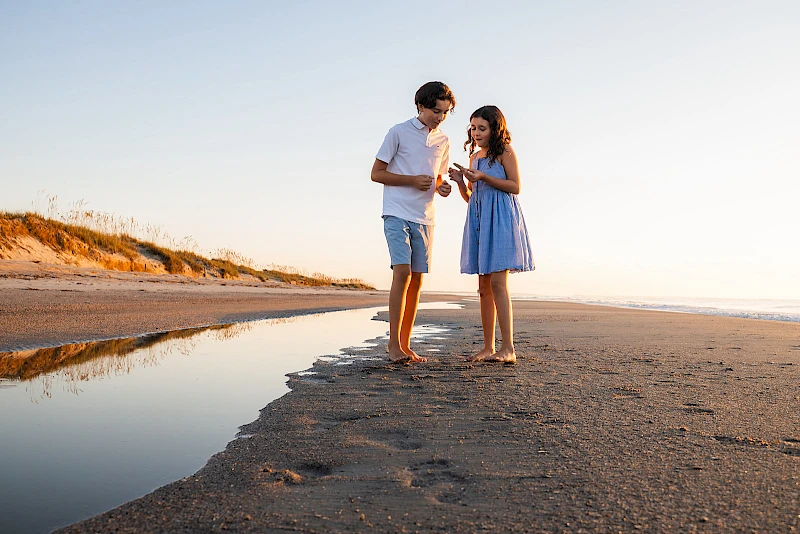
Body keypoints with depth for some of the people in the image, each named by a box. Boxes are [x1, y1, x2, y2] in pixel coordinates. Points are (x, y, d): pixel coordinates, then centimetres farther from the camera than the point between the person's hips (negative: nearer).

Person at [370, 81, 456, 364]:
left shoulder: (443, 141, 14)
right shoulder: (399, 132, -2)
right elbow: (376, 173, -2)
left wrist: (442, 187, 0)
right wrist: (412, 180, -13)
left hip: (424, 218, 5)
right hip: (397, 214, -5)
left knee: (416, 280, 3)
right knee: (402, 273, -17)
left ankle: (405, 345, 9)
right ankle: (393, 343, -10)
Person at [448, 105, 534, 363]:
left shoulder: (504, 151, 2)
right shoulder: (474, 156, 20)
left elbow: (515, 186, -7)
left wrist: (484, 177, -14)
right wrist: (461, 182, 0)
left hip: (501, 219, -7)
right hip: (479, 220, 7)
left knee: (497, 282, -15)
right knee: (484, 286, 4)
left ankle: (508, 348, -13)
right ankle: (488, 347, 9)